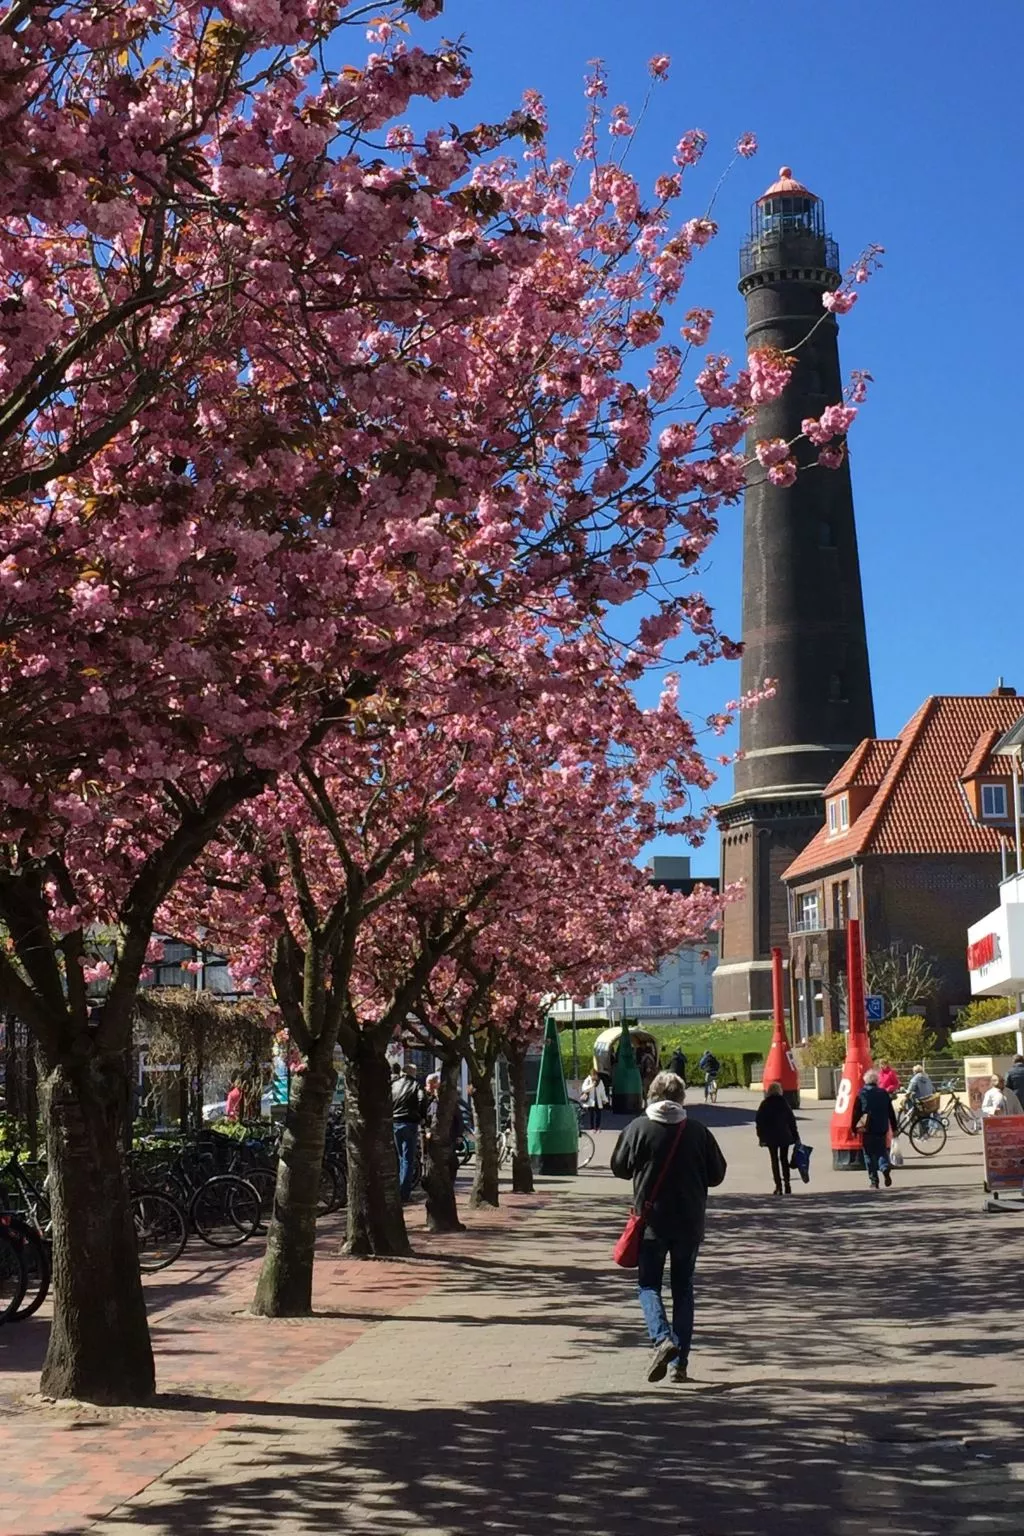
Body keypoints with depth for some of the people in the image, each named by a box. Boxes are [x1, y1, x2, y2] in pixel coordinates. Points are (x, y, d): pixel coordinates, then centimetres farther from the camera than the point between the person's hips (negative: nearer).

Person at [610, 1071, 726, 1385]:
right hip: (690, 1223, 2)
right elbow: (717, 1173, 4)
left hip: (652, 1221, -2)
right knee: (683, 1288, 12)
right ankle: (681, 1362, 10)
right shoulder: (697, 1130, -4)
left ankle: (662, 1339, -16)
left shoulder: (639, 1128, -8)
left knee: (648, 1284, 9)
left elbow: (619, 1168, 2)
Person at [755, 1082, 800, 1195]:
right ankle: (787, 1184, 7)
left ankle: (778, 1186, -4)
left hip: (771, 1137, -1)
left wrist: (761, 1137, 1)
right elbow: (792, 1120, 0)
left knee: (774, 1160, 3)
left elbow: (759, 1121, -4)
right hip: (784, 1136, 1)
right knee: (784, 1159, 12)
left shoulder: (764, 1105, -2)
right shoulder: (784, 1103, -1)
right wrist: (795, 1136, 5)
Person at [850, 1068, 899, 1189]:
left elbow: (856, 1113, -4)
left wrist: (853, 1128, 4)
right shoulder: (883, 1093, 2)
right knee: (882, 1151, 14)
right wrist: (894, 1129, 13)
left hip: (867, 1129, -2)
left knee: (869, 1154, 6)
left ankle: (874, 1180, 4)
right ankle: (885, 1168, -15)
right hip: (882, 1129, 2)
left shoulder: (861, 1094, -4)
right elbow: (891, 1113, 6)